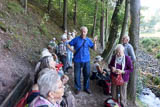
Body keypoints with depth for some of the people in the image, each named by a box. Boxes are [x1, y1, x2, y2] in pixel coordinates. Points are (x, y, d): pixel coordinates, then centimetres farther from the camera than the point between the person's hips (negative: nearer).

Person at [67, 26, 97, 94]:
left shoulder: (88, 40, 3)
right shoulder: (76, 39, -3)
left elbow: (94, 48, 3)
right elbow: (68, 44, 6)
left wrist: (95, 41, -10)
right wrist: (72, 50, -6)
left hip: (86, 60, 2)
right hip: (77, 60, -1)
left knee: (87, 74, 10)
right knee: (77, 75, 6)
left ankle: (86, 88, 29)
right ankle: (78, 88, 25)